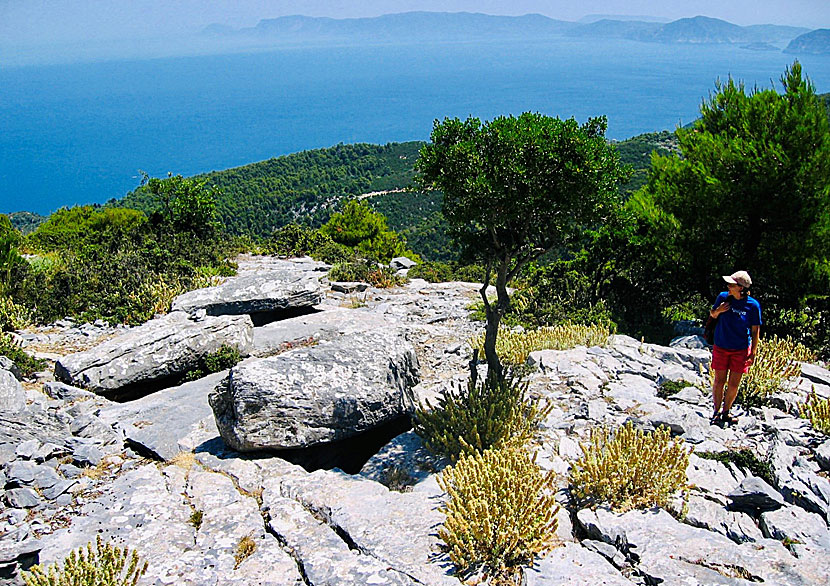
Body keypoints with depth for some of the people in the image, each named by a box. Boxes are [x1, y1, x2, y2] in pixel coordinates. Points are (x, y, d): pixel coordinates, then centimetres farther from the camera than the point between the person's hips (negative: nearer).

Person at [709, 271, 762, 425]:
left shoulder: (753, 305, -11)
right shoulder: (723, 297, -7)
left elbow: (755, 331, -3)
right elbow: (712, 314, 11)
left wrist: (753, 353, -4)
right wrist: (717, 311, -13)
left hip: (741, 350, -1)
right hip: (721, 347, 1)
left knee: (734, 384, 5)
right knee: (720, 381, 5)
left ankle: (726, 411, 24)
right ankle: (717, 411, 21)